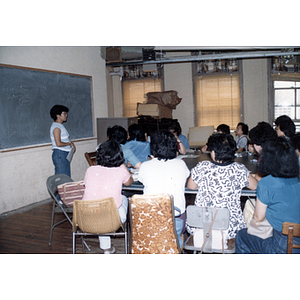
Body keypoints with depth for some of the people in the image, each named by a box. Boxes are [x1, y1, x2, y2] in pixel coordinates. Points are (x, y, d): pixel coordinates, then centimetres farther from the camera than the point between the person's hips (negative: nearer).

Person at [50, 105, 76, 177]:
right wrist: (69, 143, -8)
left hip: (65, 154, 10)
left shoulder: (61, 126, 15)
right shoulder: (56, 127, -15)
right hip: (59, 154, -10)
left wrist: (71, 143, 2)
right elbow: (58, 144, -23)